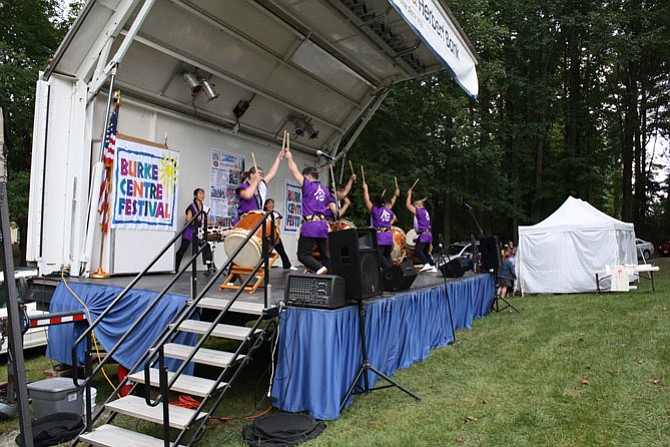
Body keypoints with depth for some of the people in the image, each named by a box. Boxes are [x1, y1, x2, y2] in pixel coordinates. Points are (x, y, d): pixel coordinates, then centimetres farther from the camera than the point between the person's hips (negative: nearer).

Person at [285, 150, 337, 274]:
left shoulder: (308, 185, -3)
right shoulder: (325, 190, 15)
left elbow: (294, 170, 2)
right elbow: (334, 210, 12)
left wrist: (289, 157, 17)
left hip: (310, 225, -7)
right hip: (323, 225, 7)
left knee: (303, 254, -3)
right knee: (324, 254, 13)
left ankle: (319, 268, -25)